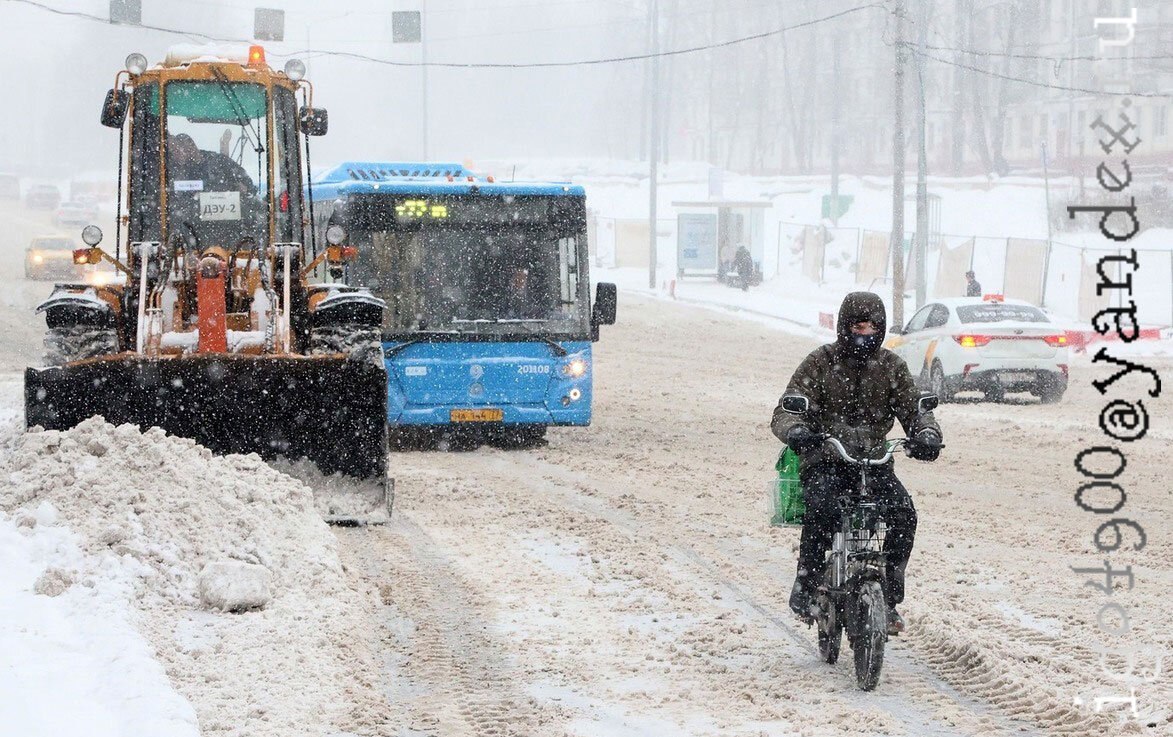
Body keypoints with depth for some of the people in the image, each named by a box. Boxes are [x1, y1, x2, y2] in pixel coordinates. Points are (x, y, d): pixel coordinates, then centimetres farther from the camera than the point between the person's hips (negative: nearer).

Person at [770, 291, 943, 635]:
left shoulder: (891, 366, 9)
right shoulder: (820, 362, 0)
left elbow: (913, 408, 1)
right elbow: (786, 410, -8)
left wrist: (926, 433, -23)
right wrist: (794, 430, -33)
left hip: (873, 461, 3)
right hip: (824, 460, -3)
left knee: (903, 513, -24)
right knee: (821, 507, -34)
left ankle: (889, 597, -11)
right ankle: (805, 587, -19)